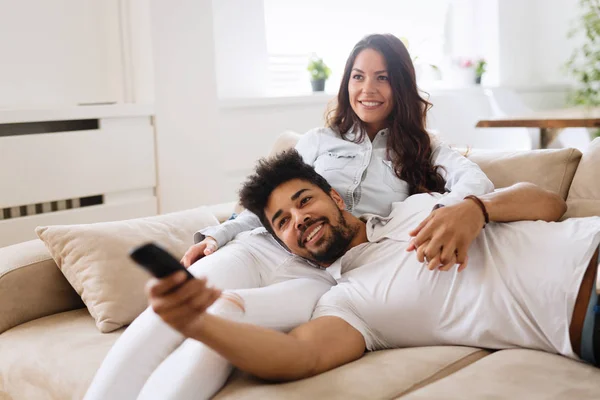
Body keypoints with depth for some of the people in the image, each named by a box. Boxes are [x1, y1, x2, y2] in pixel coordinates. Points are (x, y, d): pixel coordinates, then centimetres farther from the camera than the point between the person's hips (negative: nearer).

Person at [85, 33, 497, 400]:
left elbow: (474, 178, -3)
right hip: (261, 249, 3)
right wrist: (217, 235, 8)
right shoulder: (318, 141, 25)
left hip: (327, 274, -3)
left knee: (222, 315, -34)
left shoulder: (423, 152, 17)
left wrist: (459, 210, -28)